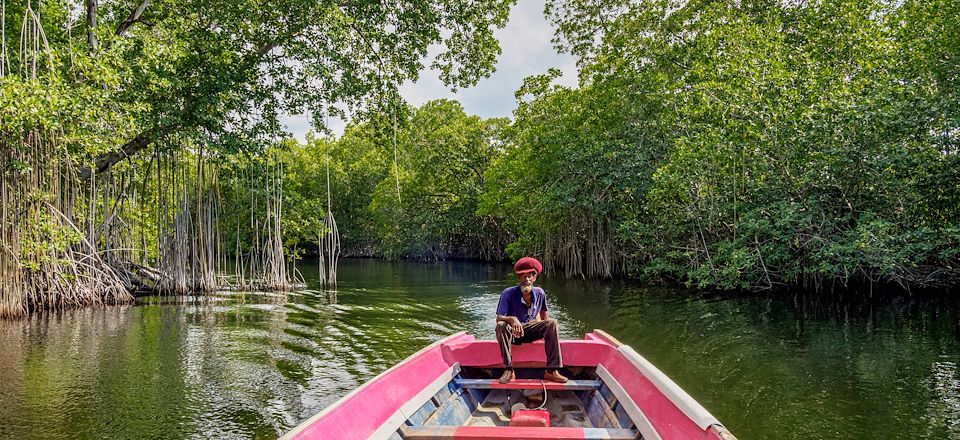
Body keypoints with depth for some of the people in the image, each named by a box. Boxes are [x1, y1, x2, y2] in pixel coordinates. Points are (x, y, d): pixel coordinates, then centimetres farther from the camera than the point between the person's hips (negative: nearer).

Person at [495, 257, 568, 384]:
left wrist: (547, 332, -1)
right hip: (513, 331, -3)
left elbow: (543, 316, 11)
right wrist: (512, 319, -42)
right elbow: (498, 318, -23)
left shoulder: (540, 293, -6)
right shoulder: (508, 293, -18)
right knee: (501, 326, -35)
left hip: (531, 329, 3)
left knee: (552, 323, -21)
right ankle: (509, 371, -31)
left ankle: (551, 371, -25)